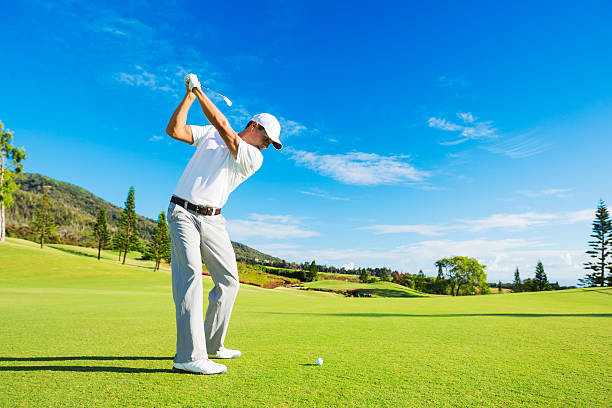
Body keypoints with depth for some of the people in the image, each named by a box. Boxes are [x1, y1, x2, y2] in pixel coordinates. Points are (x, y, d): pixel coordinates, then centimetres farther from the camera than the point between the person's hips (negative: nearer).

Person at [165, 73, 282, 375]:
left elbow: (224, 129, -8)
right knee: (190, 274, -19)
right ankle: (189, 356, -22)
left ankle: (212, 346, 17)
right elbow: (174, 130, 1)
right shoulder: (209, 134, 10)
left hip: (213, 220, 3)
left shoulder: (254, 159, 3)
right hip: (183, 212, -3)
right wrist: (189, 95, -2)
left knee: (228, 280, 1)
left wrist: (199, 91, -4)